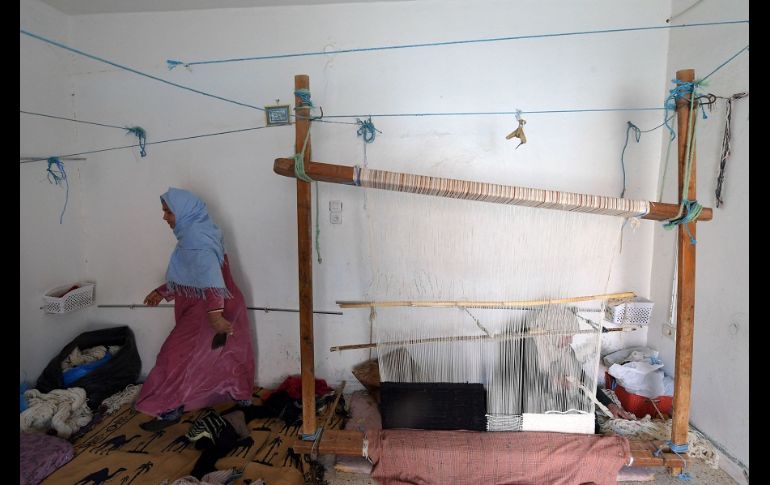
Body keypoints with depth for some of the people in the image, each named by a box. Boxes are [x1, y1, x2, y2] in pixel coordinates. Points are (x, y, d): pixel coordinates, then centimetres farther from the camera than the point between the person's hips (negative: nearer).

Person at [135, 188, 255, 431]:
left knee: (177, 356, 1)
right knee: (229, 354, 19)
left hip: (205, 309, -10)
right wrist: (161, 291, 24)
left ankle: (170, 410, 13)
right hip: (226, 307, 10)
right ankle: (242, 398, 31)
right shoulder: (196, 231, 13)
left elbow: (209, 274, -33)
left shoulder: (194, 236, -20)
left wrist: (214, 314, -39)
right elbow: (188, 274, 23)